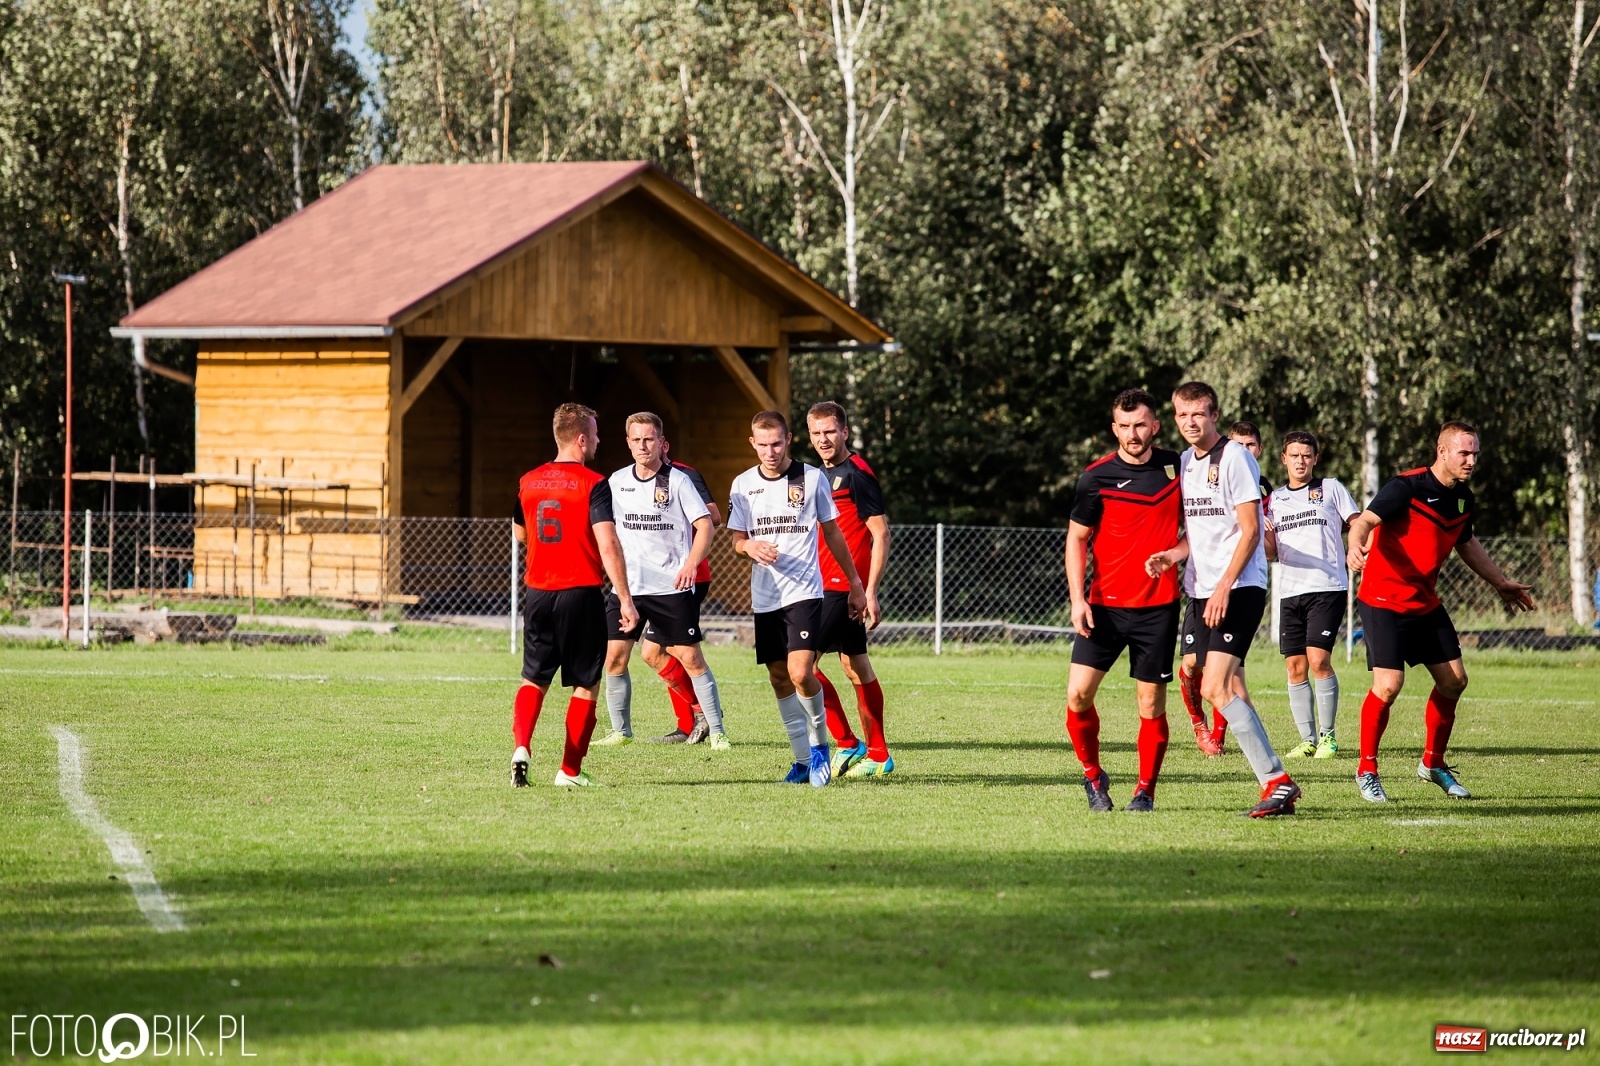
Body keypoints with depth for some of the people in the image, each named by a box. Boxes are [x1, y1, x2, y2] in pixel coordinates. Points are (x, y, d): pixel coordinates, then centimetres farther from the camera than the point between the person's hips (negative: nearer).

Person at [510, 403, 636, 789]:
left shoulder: (528, 482, 6)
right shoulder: (593, 484, -11)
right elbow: (608, 544, -19)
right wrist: (625, 599, -18)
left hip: (537, 593, 5)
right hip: (581, 593, -5)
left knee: (534, 680, 14)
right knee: (585, 685, 7)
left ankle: (521, 746, -9)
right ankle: (570, 771, 6)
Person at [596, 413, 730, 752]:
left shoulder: (677, 480, -5)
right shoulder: (617, 482, 8)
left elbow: (705, 525, -8)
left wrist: (691, 563, -21)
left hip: (671, 587, -4)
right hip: (626, 587, 4)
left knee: (690, 657, -6)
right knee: (614, 658, -1)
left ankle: (716, 730, 2)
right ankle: (620, 731, 13)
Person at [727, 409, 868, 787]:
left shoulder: (811, 478, -1)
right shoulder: (743, 485, 5)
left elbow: (832, 532, 8)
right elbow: (737, 539, 10)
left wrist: (855, 584, 11)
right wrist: (750, 547, -15)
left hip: (804, 591, -4)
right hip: (765, 597, 4)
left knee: (800, 672, -18)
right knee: (780, 680, 6)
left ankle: (819, 744, 4)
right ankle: (804, 760, 16)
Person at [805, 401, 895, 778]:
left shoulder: (857, 474, -11)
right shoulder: (822, 475, 16)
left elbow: (880, 534, -14)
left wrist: (870, 590, -18)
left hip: (843, 586, -9)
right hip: (826, 586, 9)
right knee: (857, 669, 12)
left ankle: (848, 744, -9)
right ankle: (877, 754, 17)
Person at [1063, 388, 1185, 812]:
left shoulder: (1176, 466, 4)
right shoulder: (1097, 477, -4)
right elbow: (1077, 538, 1)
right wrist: (1078, 599, -8)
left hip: (1158, 607, 1)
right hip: (1105, 604, -1)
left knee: (1152, 704, 1)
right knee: (1078, 694, -10)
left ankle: (1145, 791, 14)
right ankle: (1093, 777, 11)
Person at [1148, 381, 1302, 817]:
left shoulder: (1234, 458, -9)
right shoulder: (1184, 462, 15)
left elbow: (1250, 530, -13)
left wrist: (1224, 586, -18)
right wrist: (1173, 554, 2)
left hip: (1239, 589, -8)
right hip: (1201, 591, 8)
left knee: (1216, 688, -18)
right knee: (1223, 688, 4)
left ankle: (1276, 779, -16)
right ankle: (1276, 784, 10)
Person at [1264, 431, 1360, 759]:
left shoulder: (1331, 488, 7)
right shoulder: (1276, 498, 15)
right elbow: (1271, 553, 11)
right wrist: (1263, 534, -9)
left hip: (1327, 588, -4)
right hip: (1290, 592, 4)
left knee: (1319, 661, -14)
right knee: (1295, 667, 0)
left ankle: (1328, 736, -5)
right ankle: (1308, 739, 8)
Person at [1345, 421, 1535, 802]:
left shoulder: (1463, 498, 7)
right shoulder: (1407, 487, -17)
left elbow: (1467, 544, 25)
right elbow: (1366, 520, -27)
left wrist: (1500, 583, 32)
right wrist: (1356, 546, -49)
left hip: (1426, 602, 8)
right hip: (1384, 601, -8)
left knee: (1454, 680, 5)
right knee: (1388, 685, -17)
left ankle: (1433, 763, 24)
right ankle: (1366, 770, 0)